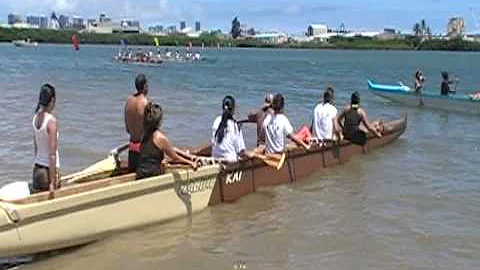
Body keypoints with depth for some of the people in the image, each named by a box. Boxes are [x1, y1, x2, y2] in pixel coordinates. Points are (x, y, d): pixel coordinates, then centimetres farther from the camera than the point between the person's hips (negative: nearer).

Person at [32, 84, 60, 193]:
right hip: (49, 169, -7)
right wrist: (52, 182, -17)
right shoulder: (52, 121, -18)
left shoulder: (36, 118, 3)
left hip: (37, 168, 7)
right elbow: (52, 154, -19)